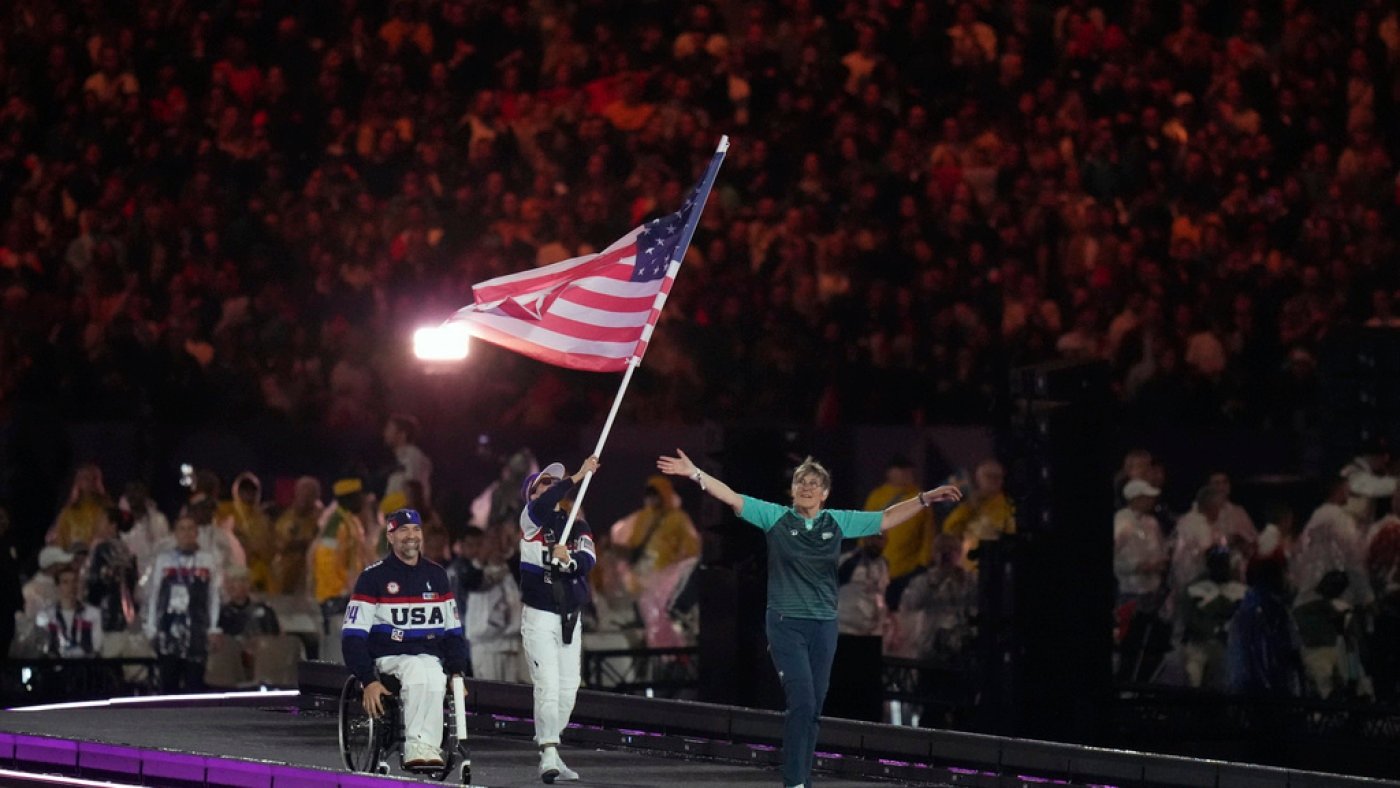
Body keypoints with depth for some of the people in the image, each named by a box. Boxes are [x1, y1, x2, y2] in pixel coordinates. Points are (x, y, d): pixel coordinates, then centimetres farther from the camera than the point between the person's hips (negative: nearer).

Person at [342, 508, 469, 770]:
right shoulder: (373, 577, -1)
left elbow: (453, 631, 20)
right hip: (388, 658, -3)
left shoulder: (436, 576, 15)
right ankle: (422, 746, -41)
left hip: (431, 657, 3)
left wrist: (457, 672, 5)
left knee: (434, 679, -34)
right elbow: (353, 636, -4)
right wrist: (368, 681, -15)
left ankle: (419, 749, -40)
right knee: (418, 670, -37)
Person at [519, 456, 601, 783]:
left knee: (568, 691, 5)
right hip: (539, 617, -5)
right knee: (547, 687, -14)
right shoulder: (531, 519, -1)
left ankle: (549, 753, 16)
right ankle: (549, 756, -17)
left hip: (570, 619, 5)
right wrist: (578, 476, -29)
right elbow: (543, 505, -26)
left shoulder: (577, 525, 12)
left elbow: (589, 559, -6)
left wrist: (568, 559, -26)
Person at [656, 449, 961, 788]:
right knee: (802, 701, -13)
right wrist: (695, 473, -15)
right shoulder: (775, 517, -1)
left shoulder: (839, 522, 6)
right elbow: (732, 498, -6)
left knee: (813, 707, 7)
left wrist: (925, 499, 7)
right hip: (786, 623, -4)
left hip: (823, 624, 4)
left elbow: (887, 518, 12)